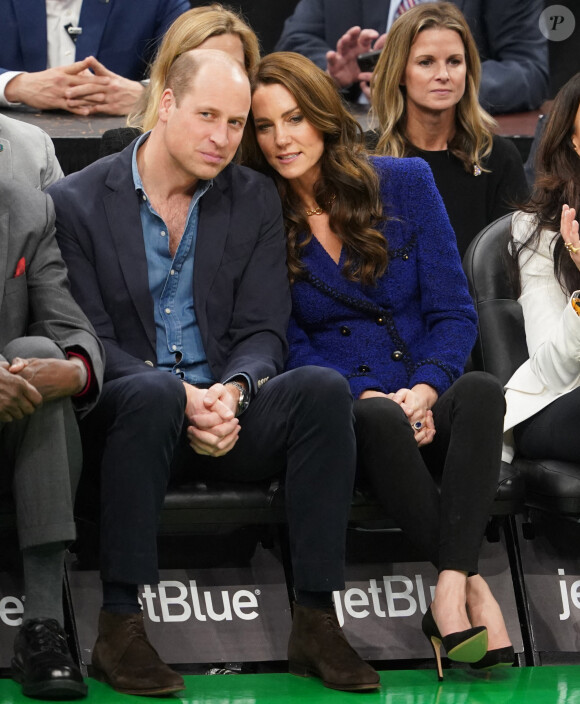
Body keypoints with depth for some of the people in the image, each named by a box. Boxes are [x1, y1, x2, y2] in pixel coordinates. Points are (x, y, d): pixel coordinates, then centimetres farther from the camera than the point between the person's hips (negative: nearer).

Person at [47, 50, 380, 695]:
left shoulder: (254, 200, 10)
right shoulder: (77, 202, -1)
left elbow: (263, 332, 5)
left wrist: (232, 391, -19)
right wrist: (183, 398, -22)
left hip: (227, 414, 3)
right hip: (120, 412, -3)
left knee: (323, 388, -26)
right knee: (151, 391, -39)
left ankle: (315, 623, -26)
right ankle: (119, 626, -35)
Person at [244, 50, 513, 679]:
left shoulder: (405, 184, 5)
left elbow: (453, 313, 4)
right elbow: (287, 346, 3)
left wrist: (425, 388, -16)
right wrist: (369, 397, -15)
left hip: (425, 401, 1)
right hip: (341, 411, -1)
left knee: (480, 391, -33)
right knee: (378, 419, -37)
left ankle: (449, 591, -42)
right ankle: (472, 586, -33)